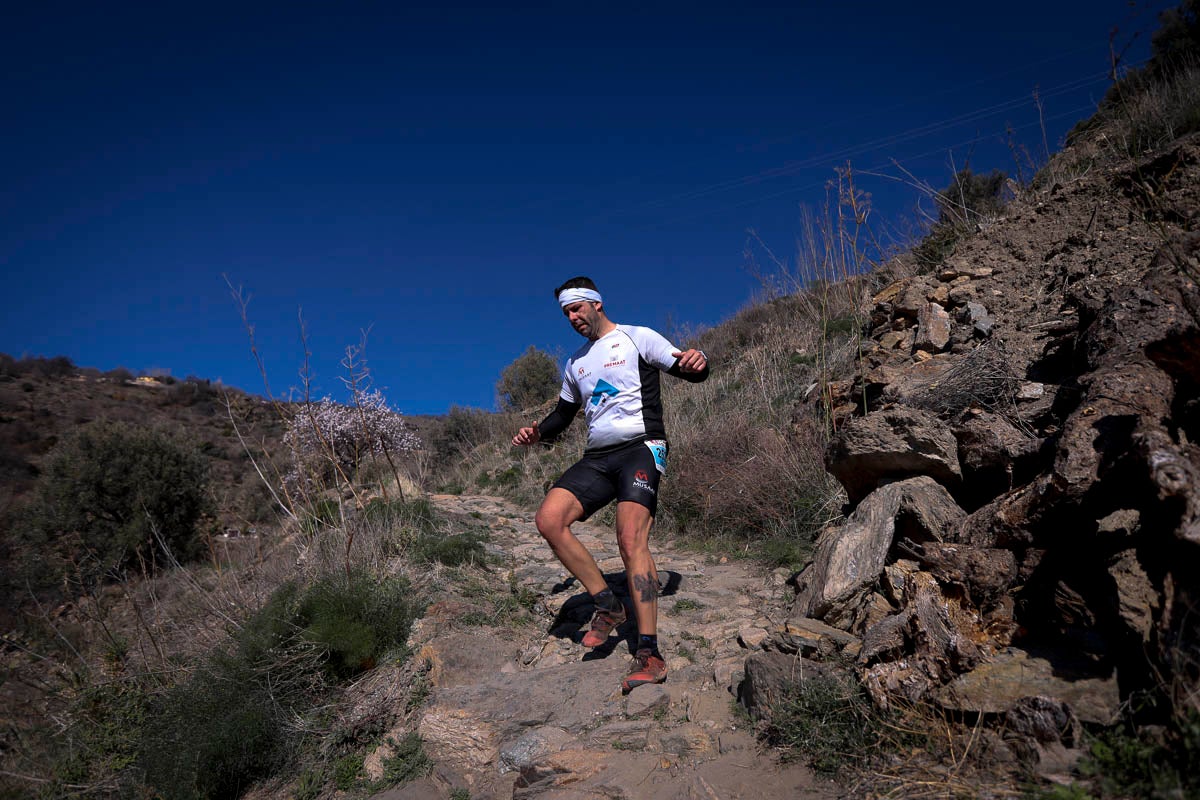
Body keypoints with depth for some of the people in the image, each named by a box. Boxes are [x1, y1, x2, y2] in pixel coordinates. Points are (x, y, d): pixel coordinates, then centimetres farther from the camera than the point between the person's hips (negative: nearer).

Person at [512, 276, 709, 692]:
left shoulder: (637, 338, 5)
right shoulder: (576, 363, 23)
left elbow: (691, 370, -2)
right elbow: (563, 413, 30)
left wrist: (695, 362, -27)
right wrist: (537, 432, 8)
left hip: (640, 448, -6)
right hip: (597, 457, 6)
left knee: (631, 540, -24)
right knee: (549, 519, -17)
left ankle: (649, 654, -22)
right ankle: (608, 605, -5)